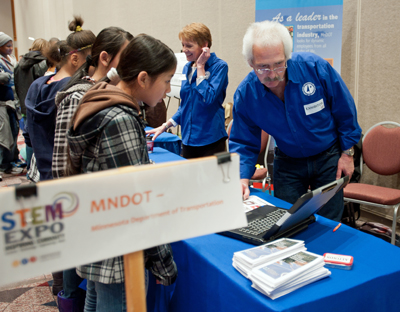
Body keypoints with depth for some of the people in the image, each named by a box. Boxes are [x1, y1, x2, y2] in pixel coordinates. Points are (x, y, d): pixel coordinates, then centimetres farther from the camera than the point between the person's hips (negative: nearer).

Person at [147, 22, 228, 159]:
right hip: (188, 140, 6)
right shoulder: (187, 68, 12)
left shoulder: (219, 66, -8)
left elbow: (208, 98, -21)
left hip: (210, 141, -6)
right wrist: (164, 126, 12)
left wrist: (200, 66, -13)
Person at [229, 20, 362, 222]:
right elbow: (243, 143, -6)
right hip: (287, 163, 1)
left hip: (328, 158, -1)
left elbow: (345, 111, -8)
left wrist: (347, 152, -2)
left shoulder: (314, 67, -23)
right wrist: (242, 178, -22)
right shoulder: (245, 94, -18)